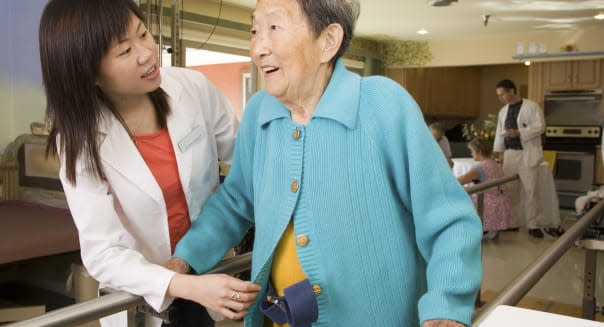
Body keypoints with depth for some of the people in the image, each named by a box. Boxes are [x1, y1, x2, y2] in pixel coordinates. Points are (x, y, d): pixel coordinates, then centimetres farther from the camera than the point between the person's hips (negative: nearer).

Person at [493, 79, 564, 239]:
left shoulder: (531, 106, -5)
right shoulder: (503, 111, 14)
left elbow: (540, 127, -11)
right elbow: (499, 133, 16)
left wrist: (519, 133, -19)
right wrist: (497, 152, 7)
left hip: (527, 154, -5)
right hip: (509, 154, 6)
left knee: (530, 190, -3)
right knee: (509, 189, 6)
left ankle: (533, 224, 6)